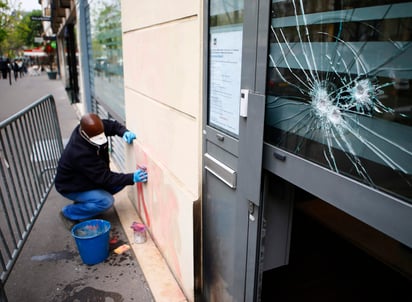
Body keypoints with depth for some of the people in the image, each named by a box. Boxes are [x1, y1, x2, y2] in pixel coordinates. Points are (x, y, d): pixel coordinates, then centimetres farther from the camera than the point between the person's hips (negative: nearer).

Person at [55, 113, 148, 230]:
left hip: (90, 177, 8)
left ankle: (83, 201, 10)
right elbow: (104, 178, -35)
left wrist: (124, 132, -24)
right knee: (106, 201, -26)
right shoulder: (79, 153, -40)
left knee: (121, 182, -5)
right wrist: (132, 178, -41)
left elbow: (112, 125, -1)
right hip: (71, 186, -8)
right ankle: (68, 213, -3)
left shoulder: (92, 128, -20)